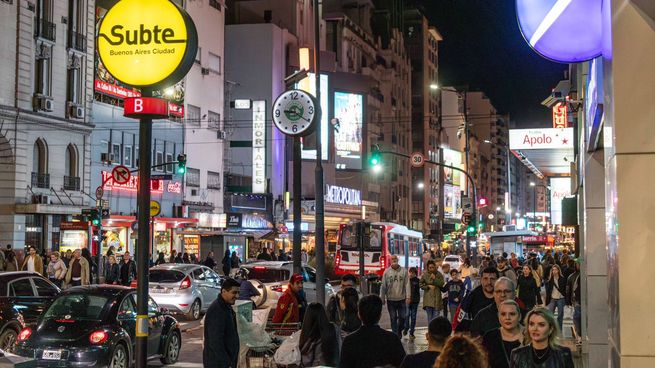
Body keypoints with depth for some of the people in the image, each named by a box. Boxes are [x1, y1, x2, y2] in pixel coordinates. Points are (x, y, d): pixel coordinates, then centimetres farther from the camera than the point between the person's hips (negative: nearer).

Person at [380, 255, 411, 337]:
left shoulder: (404, 271, -1)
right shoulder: (387, 272, 0)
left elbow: (407, 284, -2)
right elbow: (383, 286, 3)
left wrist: (408, 296, -9)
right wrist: (382, 298, 2)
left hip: (401, 299, 0)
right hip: (391, 299, 0)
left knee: (402, 317, 6)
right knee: (393, 318, 4)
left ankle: (399, 331, 30)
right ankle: (395, 334, 10)